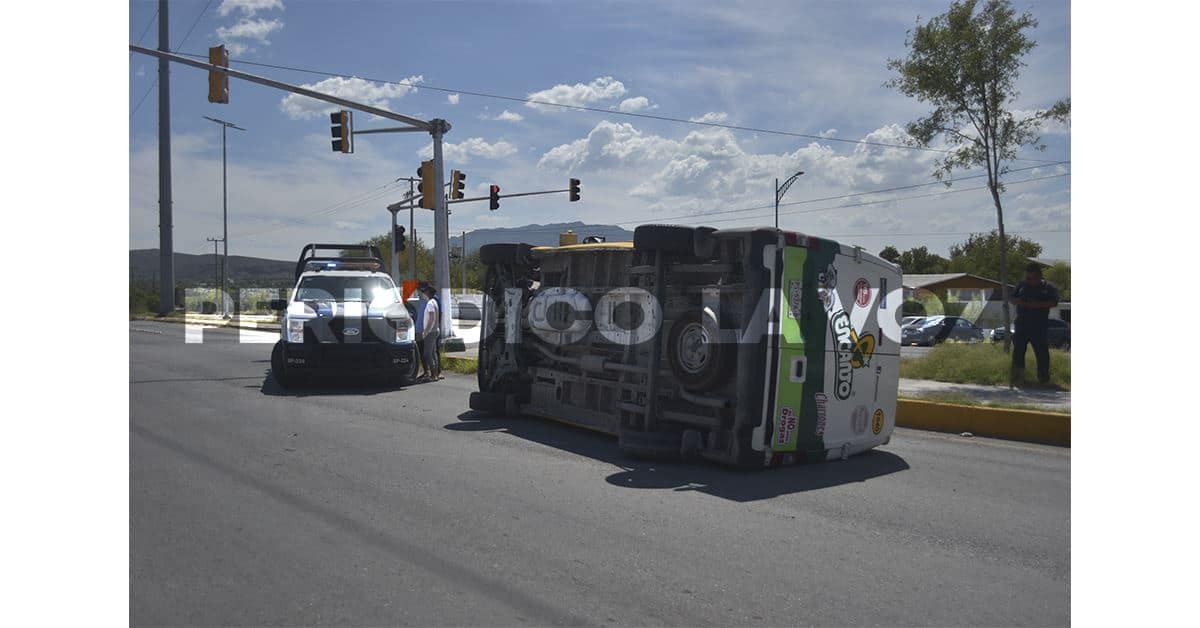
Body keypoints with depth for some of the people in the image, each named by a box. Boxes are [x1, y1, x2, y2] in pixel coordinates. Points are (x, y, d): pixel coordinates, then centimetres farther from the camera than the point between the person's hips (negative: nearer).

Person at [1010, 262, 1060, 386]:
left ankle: (1043, 378, 10)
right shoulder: (1022, 285, 12)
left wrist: (1035, 304, -21)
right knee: (1018, 351, 3)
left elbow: (1053, 302, -12)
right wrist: (1020, 302, -11)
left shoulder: (1049, 287, 1)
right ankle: (1018, 376, 10)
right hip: (1021, 325, 3)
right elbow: (1012, 299, 12)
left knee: (1042, 352, 0)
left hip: (1039, 328, -3)